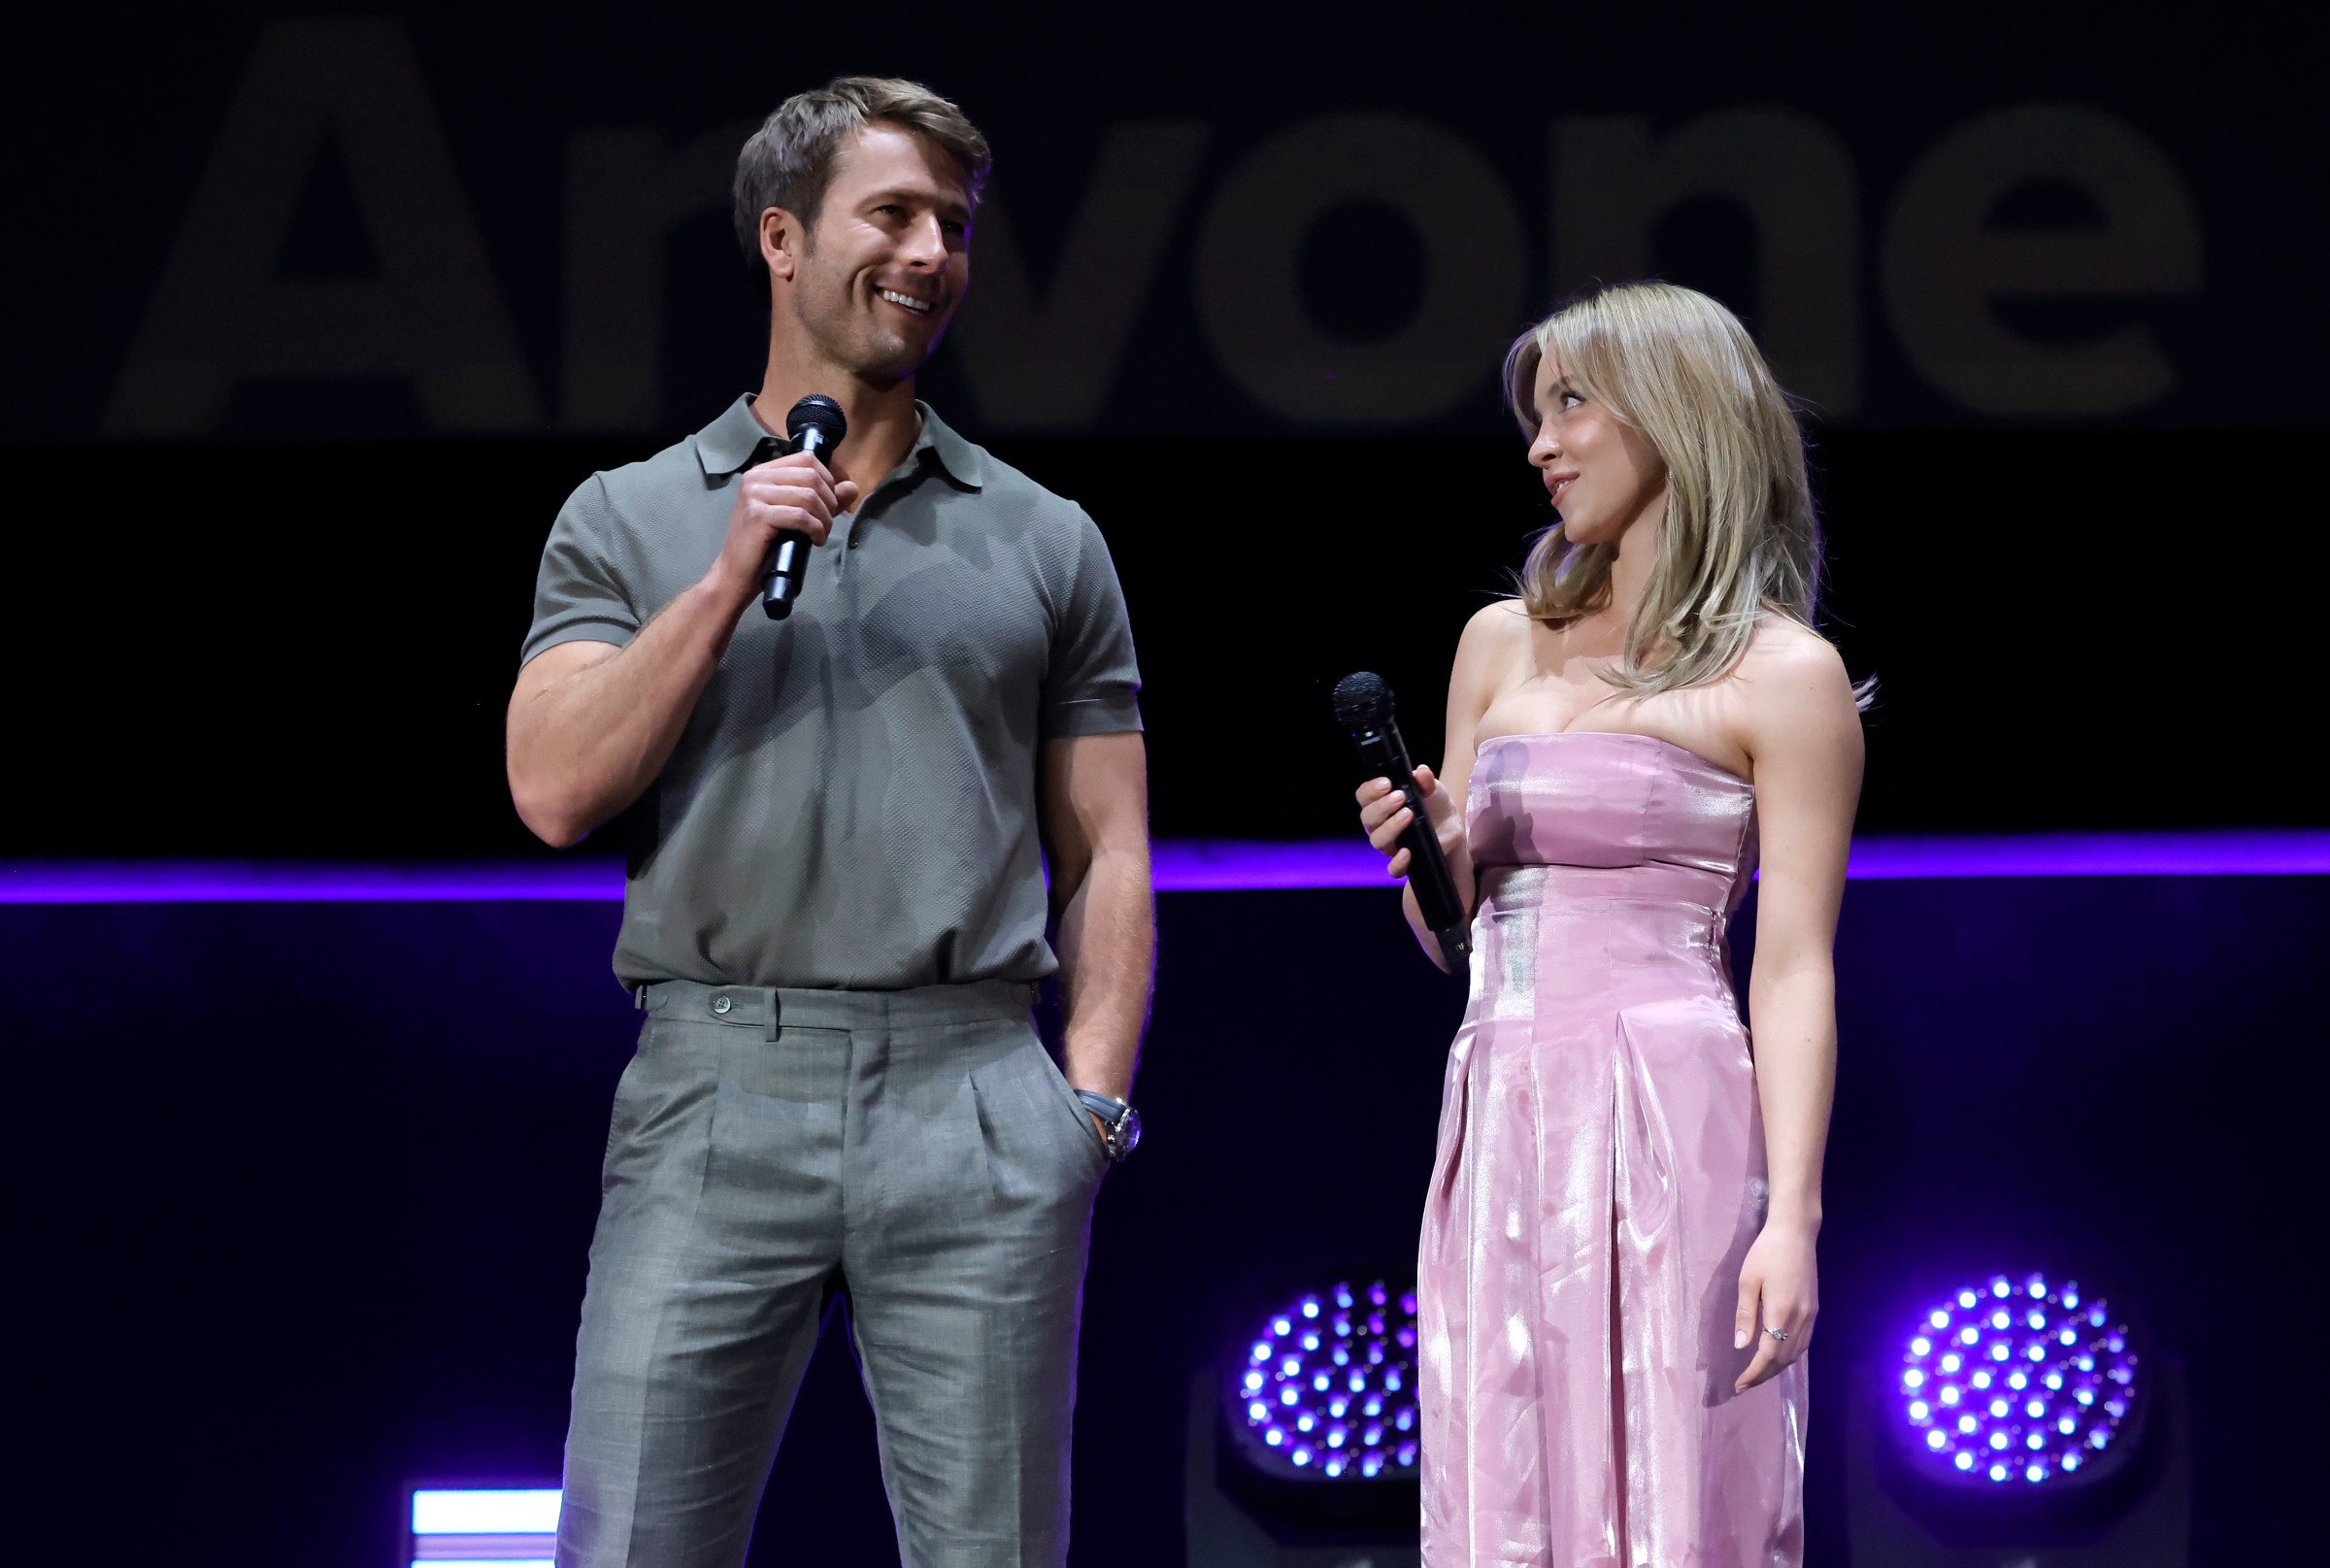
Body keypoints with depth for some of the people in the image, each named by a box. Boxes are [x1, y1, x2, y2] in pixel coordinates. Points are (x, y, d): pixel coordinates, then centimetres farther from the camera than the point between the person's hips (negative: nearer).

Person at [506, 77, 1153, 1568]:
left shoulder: (1045, 542, 14)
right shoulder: (629, 522, 12)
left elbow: (1107, 856, 12)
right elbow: (556, 789, -1)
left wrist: (1091, 1101, -1)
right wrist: (728, 580, -7)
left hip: (976, 1110, 1)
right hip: (715, 1100, -1)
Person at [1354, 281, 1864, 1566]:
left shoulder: (1781, 675, 1)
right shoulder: (1502, 642, 18)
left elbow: (1794, 972, -5)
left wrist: (1791, 1217, -14)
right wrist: (1427, 857, 0)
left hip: (1666, 1123, -6)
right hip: (1498, 1112, 6)